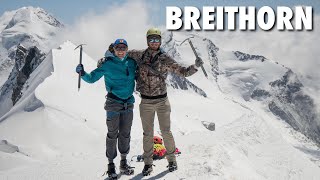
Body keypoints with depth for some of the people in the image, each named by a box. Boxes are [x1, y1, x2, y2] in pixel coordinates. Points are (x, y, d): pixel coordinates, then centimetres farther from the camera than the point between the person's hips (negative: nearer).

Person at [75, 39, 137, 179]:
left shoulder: (131, 62, 5)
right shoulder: (108, 64, -7)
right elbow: (92, 78, -7)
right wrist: (82, 73, -25)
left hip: (128, 103, 4)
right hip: (113, 103, -4)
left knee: (125, 134, 12)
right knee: (112, 134, 2)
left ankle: (123, 162, 27)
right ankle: (111, 164, 15)